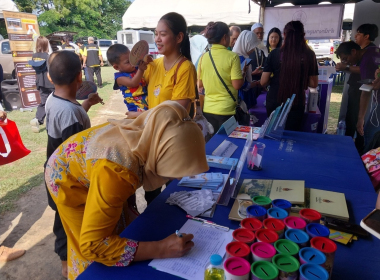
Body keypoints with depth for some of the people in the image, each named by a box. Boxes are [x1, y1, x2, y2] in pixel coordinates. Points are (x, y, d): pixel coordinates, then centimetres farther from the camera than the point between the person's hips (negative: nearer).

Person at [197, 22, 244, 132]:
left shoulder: (204, 57, 2)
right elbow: (237, 85, -13)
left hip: (208, 110, 4)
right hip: (226, 110, -4)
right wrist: (243, 74, 5)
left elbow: (199, 84, 7)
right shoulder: (232, 57, -11)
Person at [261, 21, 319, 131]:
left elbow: (263, 82, -5)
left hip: (274, 102, 0)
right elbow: (314, 83, 1)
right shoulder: (309, 55, -5)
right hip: (296, 104, 0)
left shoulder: (275, 53, -7)